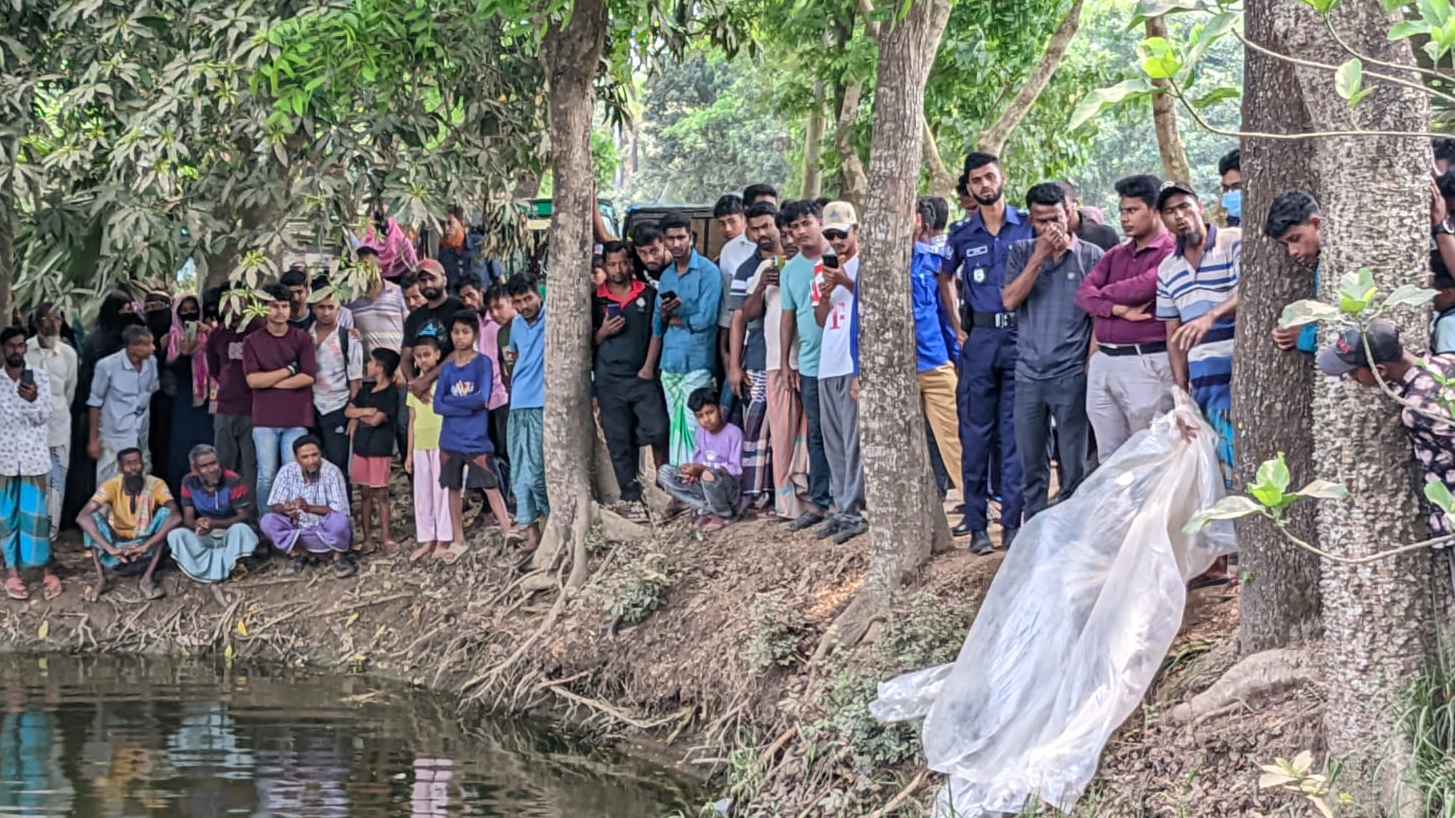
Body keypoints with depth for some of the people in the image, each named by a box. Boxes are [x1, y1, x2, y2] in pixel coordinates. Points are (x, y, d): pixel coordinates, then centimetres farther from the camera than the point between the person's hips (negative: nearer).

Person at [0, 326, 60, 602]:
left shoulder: (40, 376, 1)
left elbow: (45, 415, -5)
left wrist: (34, 399, -26)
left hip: (34, 457, 0)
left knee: (37, 515, 0)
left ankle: (46, 570, 5)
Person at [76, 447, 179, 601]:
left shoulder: (156, 485, -13)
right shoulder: (111, 486, -13)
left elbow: (175, 516, -28)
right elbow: (82, 517, -26)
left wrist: (146, 546, -39)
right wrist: (109, 548, -38)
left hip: (146, 553, 0)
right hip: (117, 549, 0)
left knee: (165, 513, -23)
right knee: (93, 517, -22)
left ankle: (148, 578, -27)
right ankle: (100, 579, -24)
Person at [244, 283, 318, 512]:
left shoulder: (302, 339, 5)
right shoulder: (253, 341, 6)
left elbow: (308, 377, -5)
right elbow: (252, 380, -5)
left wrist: (270, 381, -5)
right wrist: (289, 370, -5)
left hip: (296, 418, 0)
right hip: (265, 418, 0)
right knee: (266, 476, 0)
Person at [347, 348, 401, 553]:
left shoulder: (391, 394, -10)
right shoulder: (366, 390, 12)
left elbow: (376, 420, -17)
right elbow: (348, 411, 7)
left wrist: (358, 414, 1)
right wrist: (366, 411, -11)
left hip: (380, 450, -7)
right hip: (361, 447, 7)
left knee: (380, 494, -5)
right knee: (365, 493, 11)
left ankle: (386, 538, -2)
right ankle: (365, 537, 16)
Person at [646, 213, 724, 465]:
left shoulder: (708, 272, -5)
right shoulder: (666, 276, 16)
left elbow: (705, 319, -12)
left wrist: (674, 318, 1)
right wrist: (649, 366, 8)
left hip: (696, 363, -6)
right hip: (669, 363, 6)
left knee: (692, 427, -9)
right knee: (675, 426, 8)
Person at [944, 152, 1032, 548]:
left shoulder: (1028, 227, 4)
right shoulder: (963, 236, 9)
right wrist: (956, 329, 10)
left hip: (1021, 336, -1)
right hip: (980, 338, 1)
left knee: (1016, 433, -1)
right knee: (975, 433, 1)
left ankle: (1012, 522, 2)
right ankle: (976, 524, 5)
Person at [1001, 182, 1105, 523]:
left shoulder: (1090, 256, 2)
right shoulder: (1021, 254, 9)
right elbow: (1010, 300, -5)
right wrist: (1039, 257, -9)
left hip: (1071, 376, -3)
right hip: (1028, 375, 3)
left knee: (1074, 466, 1)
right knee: (1031, 466, 8)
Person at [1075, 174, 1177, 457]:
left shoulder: (1171, 253, -5)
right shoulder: (1115, 255, 18)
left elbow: (1141, 287, -19)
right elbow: (1083, 293, 6)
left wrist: (1103, 293, 1)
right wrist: (1118, 309, -14)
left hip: (1145, 362, -7)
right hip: (1103, 362, 7)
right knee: (1109, 458, 7)